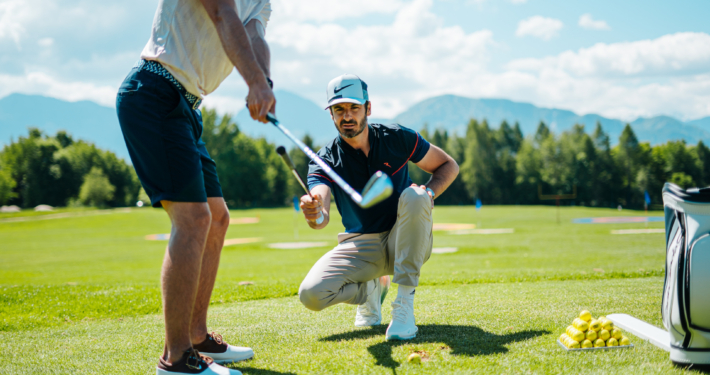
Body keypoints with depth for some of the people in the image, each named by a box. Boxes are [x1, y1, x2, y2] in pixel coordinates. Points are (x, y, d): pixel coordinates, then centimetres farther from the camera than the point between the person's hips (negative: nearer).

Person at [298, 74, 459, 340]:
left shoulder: (397, 138, -6)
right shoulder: (326, 160, -9)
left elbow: (448, 165, 5)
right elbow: (323, 217, -27)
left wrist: (429, 192, -17)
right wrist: (316, 216, -53)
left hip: (405, 243, 0)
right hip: (360, 246, 1)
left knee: (413, 196, -33)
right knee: (310, 293, -24)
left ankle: (405, 303, -27)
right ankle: (371, 289, 10)